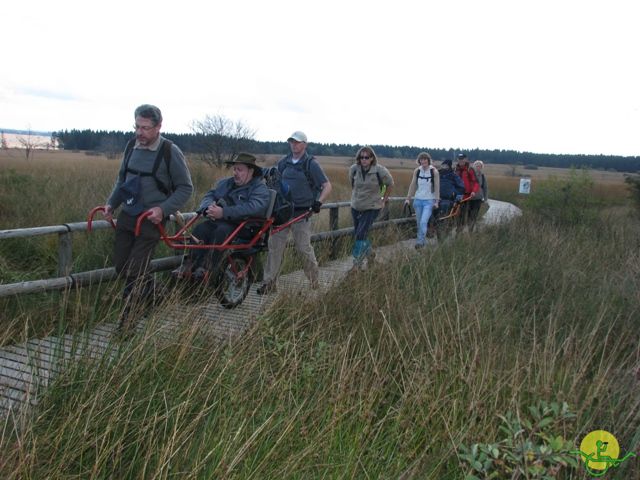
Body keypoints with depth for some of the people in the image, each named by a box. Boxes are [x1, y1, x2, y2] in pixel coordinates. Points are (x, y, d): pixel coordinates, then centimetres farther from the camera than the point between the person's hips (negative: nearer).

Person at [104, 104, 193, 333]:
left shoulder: (170, 152, -11)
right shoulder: (131, 147, 5)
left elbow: (186, 188, -7)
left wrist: (163, 209, -19)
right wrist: (111, 203, 5)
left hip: (151, 220, -6)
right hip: (126, 215, 6)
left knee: (135, 271, -8)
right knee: (121, 267, 9)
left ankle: (126, 320, 8)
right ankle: (150, 294, 34)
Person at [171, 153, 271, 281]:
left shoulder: (260, 189, -1)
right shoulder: (224, 183, 24)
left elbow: (254, 208, -20)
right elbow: (209, 195, 15)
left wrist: (224, 212, -27)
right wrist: (208, 207, -12)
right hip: (218, 221, 6)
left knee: (222, 231, -34)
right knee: (200, 228, -23)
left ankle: (207, 268, -33)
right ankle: (190, 264, -28)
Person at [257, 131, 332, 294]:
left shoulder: (311, 164, -3)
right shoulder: (283, 162, 11)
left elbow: (327, 186, -5)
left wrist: (319, 202, -16)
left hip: (302, 213, -4)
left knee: (304, 247, 1)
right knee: (274, 245, -1)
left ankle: (314, 281, 21)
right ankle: (269, 282, 4)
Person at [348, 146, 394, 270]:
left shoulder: (380, 171, -14)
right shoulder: (354, 169, -6)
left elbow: (390, 185, 3)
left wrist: (384, 200, 4)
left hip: (372, 207, -4)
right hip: (356, 207, 5)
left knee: (360, 235, -13)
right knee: (357, 234, 14)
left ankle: (357, 264, -3)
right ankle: (369, 253, 40)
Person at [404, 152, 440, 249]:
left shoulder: (434, 171, -7)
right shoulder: (417, 171, 2)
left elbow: (437, 187, -4)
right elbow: (412, 185, 7)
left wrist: (437, 201, -6)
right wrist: (408, 198, 3)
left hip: (429, 201, -4)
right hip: (418, 200, 4)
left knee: (423, 222, -16)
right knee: (419, 223, 9)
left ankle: (420, 242, -10)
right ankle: (422, 240, 24)